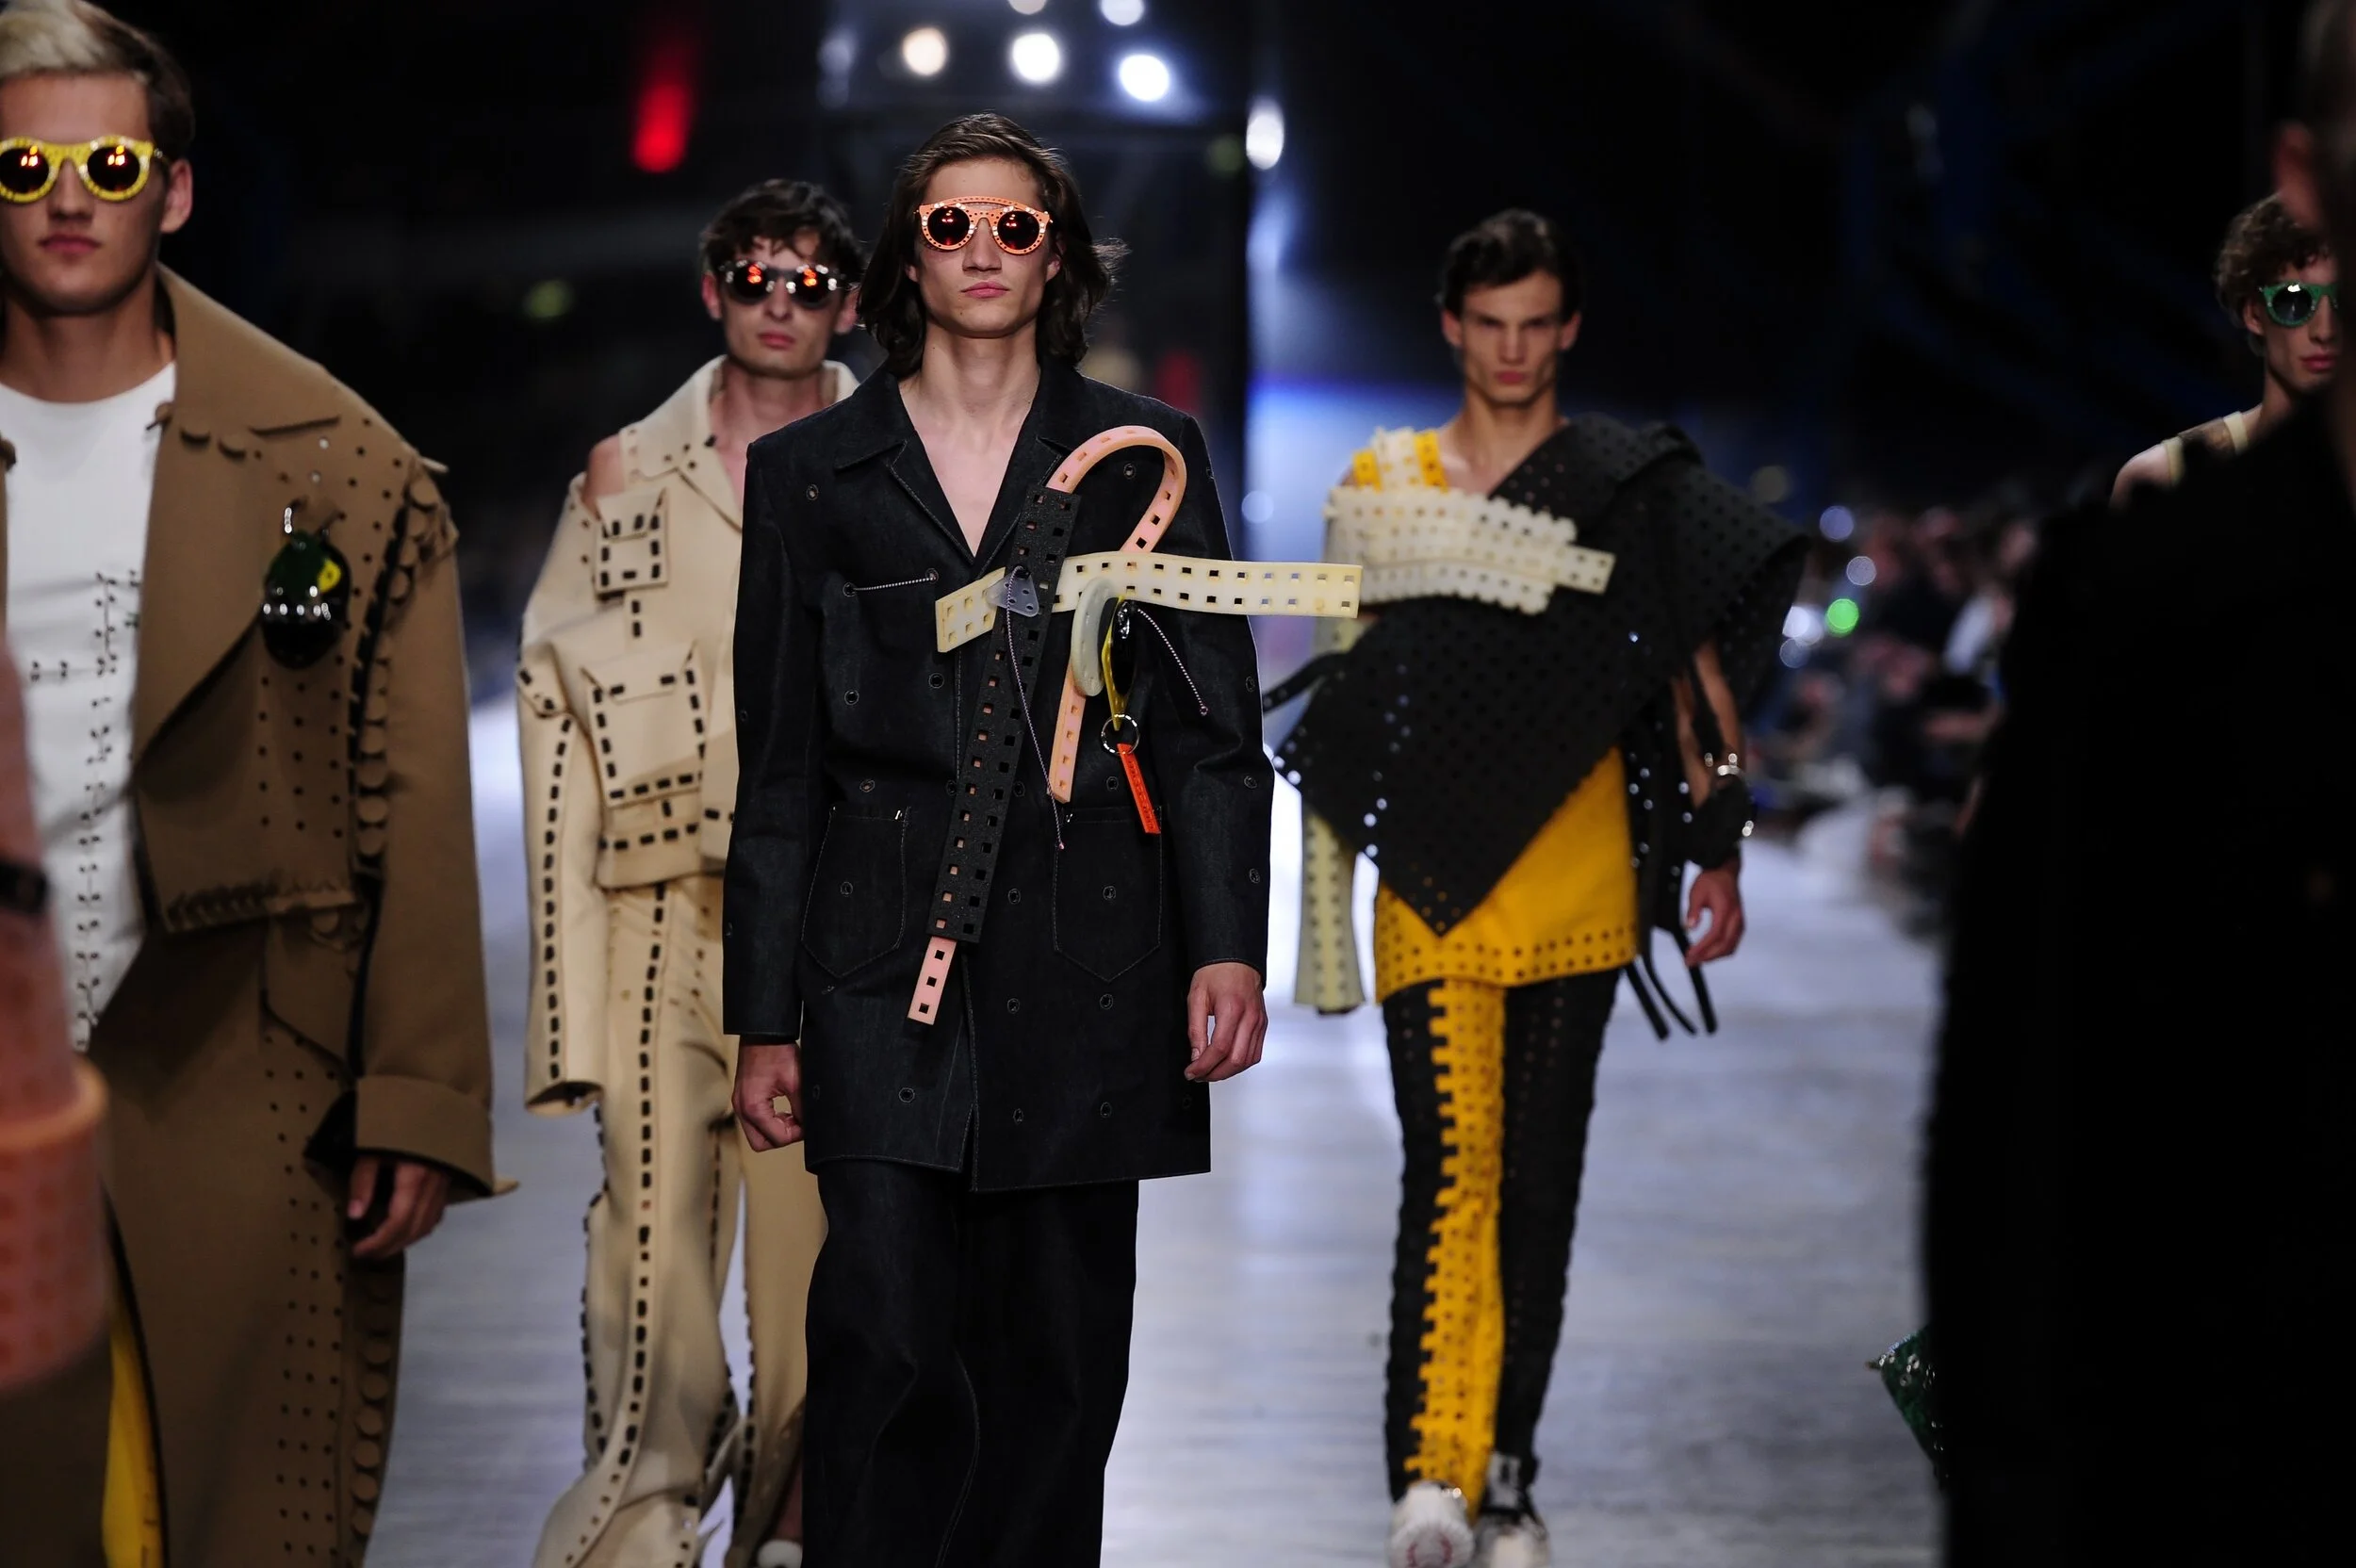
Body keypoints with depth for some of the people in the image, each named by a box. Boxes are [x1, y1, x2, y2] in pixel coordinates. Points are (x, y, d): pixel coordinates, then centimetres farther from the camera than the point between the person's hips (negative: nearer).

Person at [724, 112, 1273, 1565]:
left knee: (1059, 1355, 4)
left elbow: (1215, 720, 8)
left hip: (1083, 956, 1)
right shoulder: (811, 472, 10)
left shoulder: (1144, 454, 10)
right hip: (888, 956, -1)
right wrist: (767, 1016, 7)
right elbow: (778, 766, 11)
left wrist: (1228, 942, -4)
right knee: (890, 1347, -10)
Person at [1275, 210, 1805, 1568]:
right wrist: (1328, 876, 12)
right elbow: (1344, 684, 13)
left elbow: (1698, 670, 8)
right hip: (1436, 882, -1)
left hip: (1576, 888, 1)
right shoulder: (1384, 482, 10)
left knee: (1542, 1183, 5)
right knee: (1453, 1163, -15)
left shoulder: (1632, 488, 7)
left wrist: (1719, 852, 2)